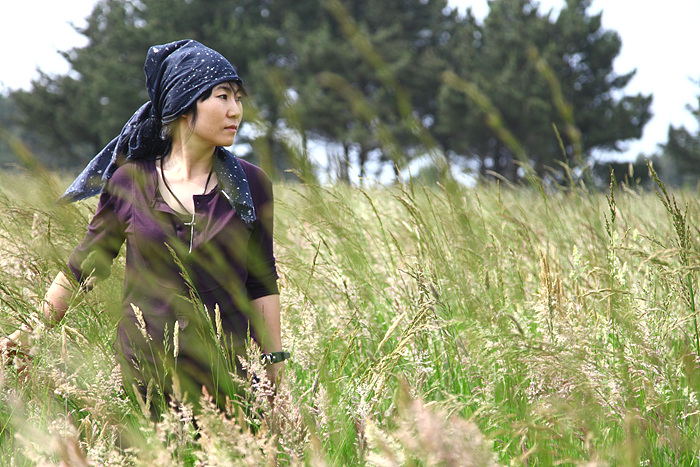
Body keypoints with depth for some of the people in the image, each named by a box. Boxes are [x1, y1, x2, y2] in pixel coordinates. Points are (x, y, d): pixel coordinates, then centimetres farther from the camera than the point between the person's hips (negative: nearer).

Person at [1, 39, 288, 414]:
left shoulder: (250, 185, 3)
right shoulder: (128, 182, 1)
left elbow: (262, 283, 8)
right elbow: (85, 264, 12)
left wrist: (274, 367, 6)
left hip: (230, 377, 1)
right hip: (144, 377, 0)